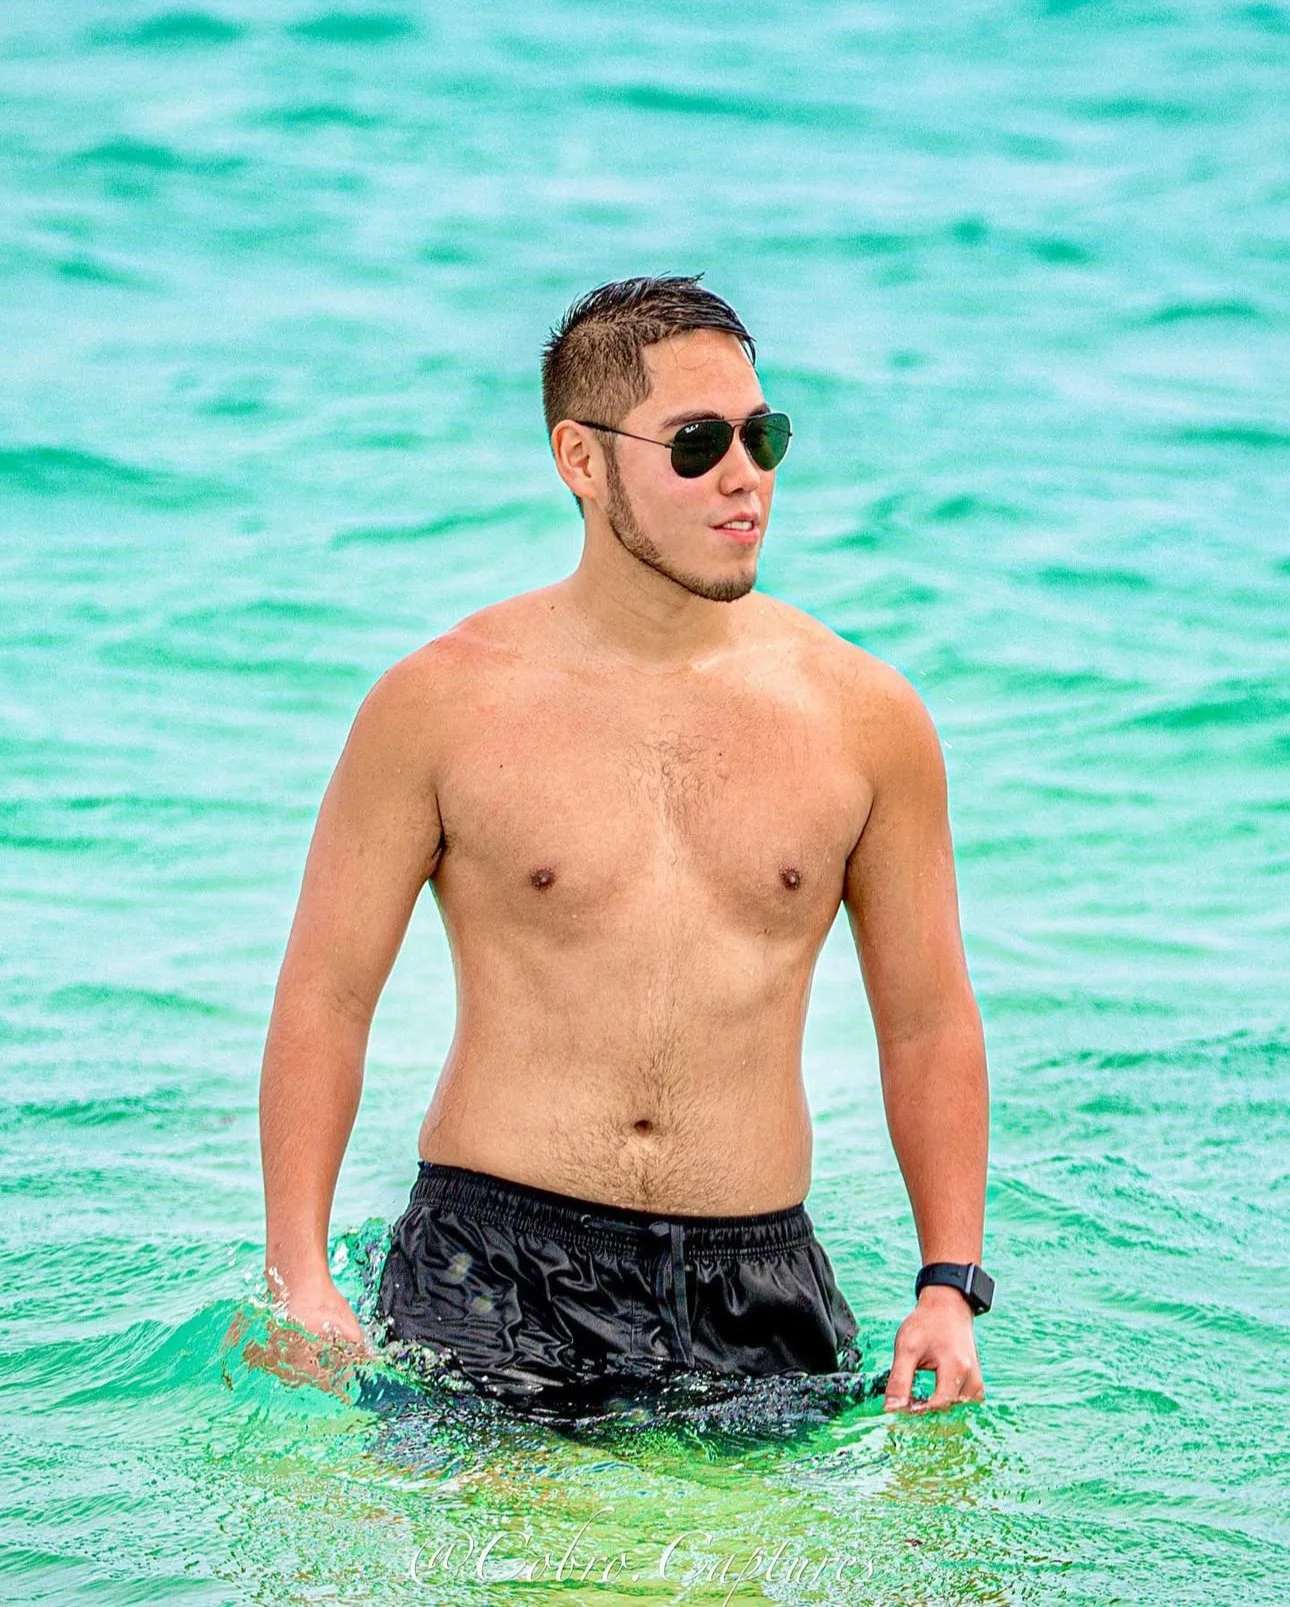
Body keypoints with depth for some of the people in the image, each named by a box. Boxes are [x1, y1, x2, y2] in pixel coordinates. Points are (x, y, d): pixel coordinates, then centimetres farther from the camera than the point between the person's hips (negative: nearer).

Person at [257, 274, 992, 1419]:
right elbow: (323, 1000, 2)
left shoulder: (864, 715, 5)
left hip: (758, 1290, 2)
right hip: (496, 1272, -2)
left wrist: (951, 1288, 2)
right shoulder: (443, 702, -2)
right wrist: (299, 1282, -7)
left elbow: (930, 1025, 12)